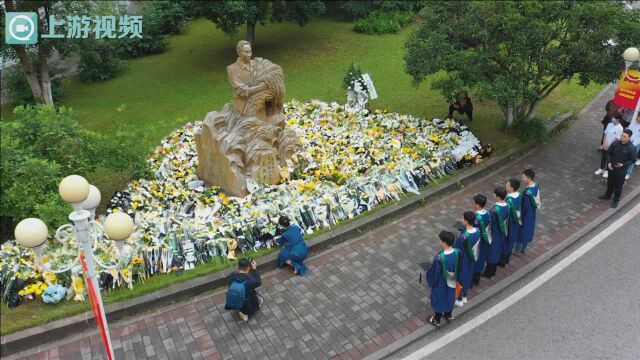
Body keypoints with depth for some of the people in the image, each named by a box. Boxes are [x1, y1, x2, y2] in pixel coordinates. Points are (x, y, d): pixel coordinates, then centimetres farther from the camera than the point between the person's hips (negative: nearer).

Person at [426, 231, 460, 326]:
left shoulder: (439, 258, -39)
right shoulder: (457, 252, -22)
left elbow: (434, 273, -23)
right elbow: (459, 267, -3)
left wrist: (430, 281, -2)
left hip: (441, 284, -5)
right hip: (452, 282, 5)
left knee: (439, 300, 20)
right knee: (450, 298, 30)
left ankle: (436, 320, 42)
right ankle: (448, 315, 54)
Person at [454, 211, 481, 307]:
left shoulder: (463, 237, -37)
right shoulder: (477, 231, -15)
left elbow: (458, 251, -23)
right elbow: (477, 246, 2)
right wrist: (474, 256, 18)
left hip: (462, 261, -7)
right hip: (472, 260, 7)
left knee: (460, 278, 16)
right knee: (467, 277, 26)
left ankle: (459, 300, 36)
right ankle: (464, 297, 46)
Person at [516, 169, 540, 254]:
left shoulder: (528, 192, -34)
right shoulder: (536, 186, -6)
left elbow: (525, 206, -26)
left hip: (526, 214, -8)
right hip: (532, 213, 8)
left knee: (521, 230, 11)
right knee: (528, 230, 23)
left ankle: (517, 250, 29)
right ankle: (523, 248, 40)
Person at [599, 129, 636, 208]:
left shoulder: (631, 148, -20)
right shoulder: (615, 143, -11)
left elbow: (632, 160, -10)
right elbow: (609, 153, 2)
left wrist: (623, 164, -23)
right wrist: (609, 162, -11)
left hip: (621, 170, -3)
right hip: (611, 168, 3)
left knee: (618, 186, 11)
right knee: (610, 183, 23)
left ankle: (616, 200, 29)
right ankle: (607, 195, 45)